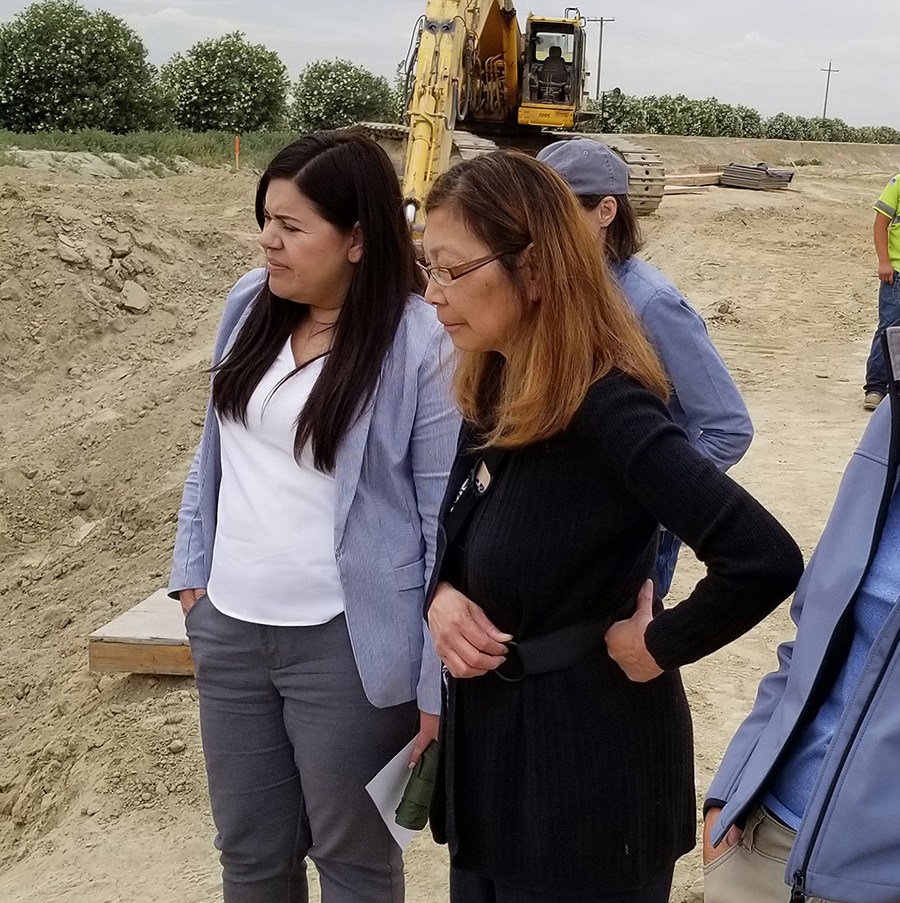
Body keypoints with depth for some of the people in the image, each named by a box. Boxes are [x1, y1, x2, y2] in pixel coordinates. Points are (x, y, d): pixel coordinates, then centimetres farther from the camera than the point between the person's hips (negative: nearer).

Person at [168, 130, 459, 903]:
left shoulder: (421, 343, -16)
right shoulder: (251, 303, 3)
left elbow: (449, 520, -13)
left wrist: (438, 686, -12)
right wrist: (192, 571, 12)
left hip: (345, 642, -5)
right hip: (230, 626, 6)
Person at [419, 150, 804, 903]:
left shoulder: (606, 407, -25)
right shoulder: (493, 394, 2)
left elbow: (765, 560, -33)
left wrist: (659, 647, -19)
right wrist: (441, 595, -6)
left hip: (589, 763, -8)